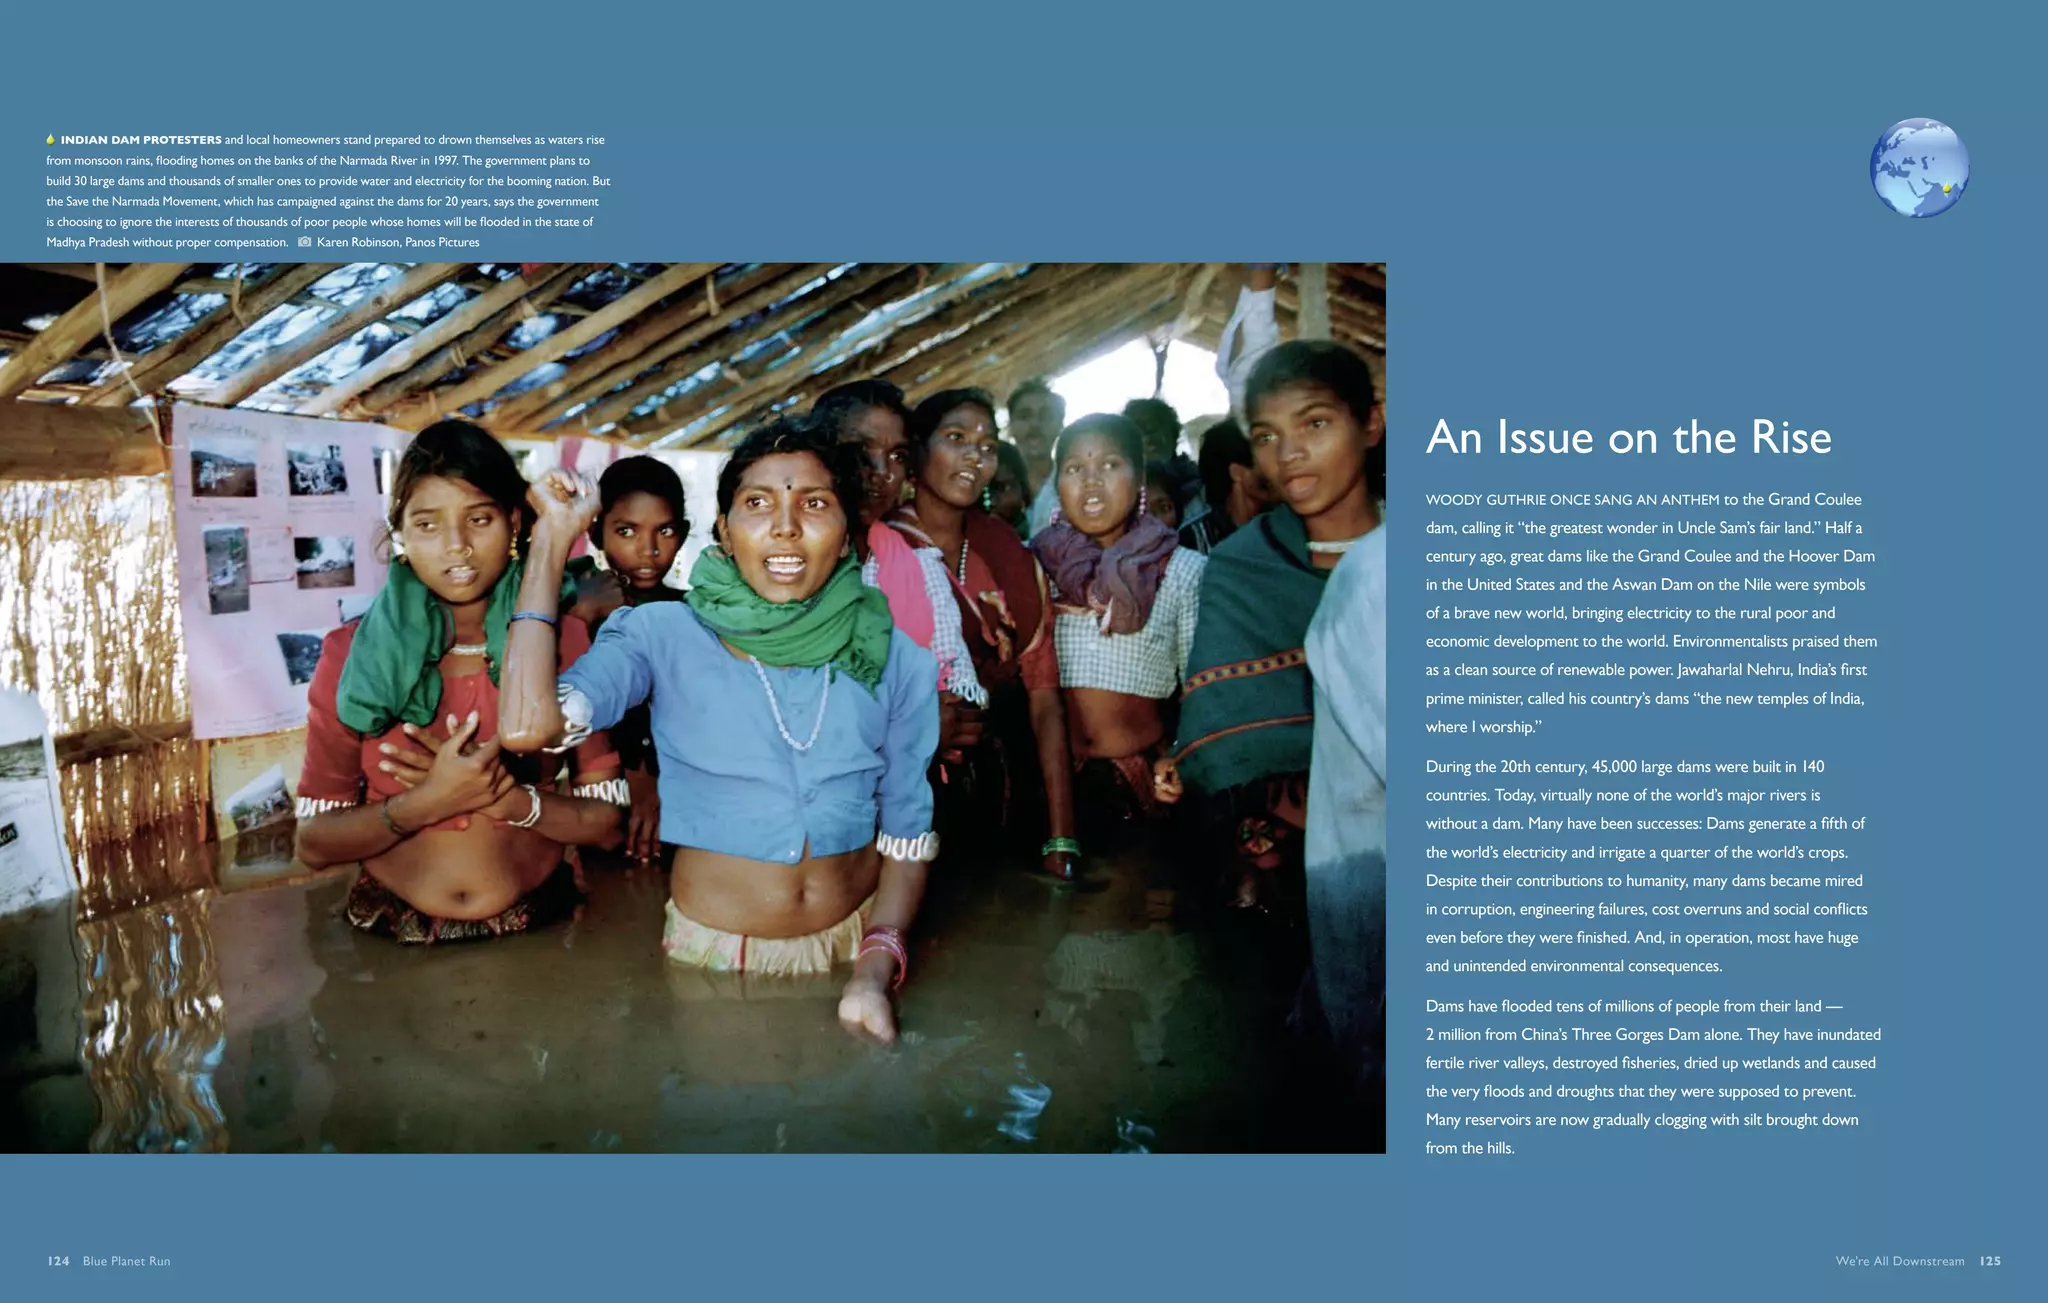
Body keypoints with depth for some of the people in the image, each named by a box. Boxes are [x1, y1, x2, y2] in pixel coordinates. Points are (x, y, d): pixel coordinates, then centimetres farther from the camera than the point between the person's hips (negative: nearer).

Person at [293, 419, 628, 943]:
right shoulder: (352, 652, -2)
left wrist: (506, 799, -15)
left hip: (536, 936, 0)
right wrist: (429, 801, -15)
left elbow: (607, 823, 0)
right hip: (389, 938, 0)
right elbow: (314, 845, -1)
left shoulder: (565, 640, -2)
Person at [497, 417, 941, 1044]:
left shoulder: (897, 662, -2)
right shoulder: (665, 637, -6)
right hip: (712, 952, -1)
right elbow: (528, 725, -23)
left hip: (858, 941, 1)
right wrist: (553, 540, -13)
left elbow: (909, 836, 3)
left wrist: (875, 973, -13)